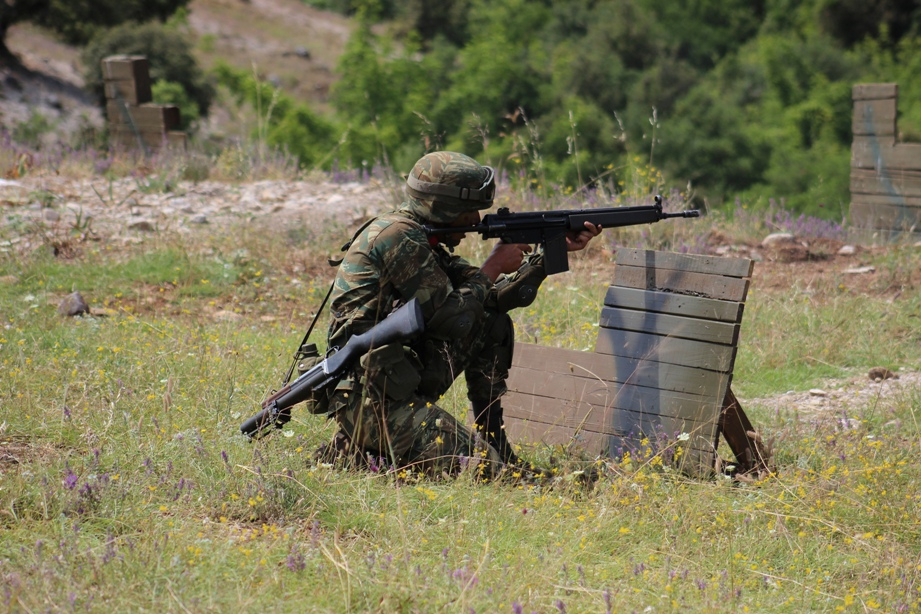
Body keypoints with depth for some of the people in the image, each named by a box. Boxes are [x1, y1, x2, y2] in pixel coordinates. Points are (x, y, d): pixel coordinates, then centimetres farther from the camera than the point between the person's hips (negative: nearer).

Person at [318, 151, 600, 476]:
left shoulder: (424, 239, 14)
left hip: (399, 385, 10)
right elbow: (452, 320, -17)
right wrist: (493, 266, -4)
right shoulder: (399, 237, -17)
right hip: (368, 397, -10)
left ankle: (494, 440, 15)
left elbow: (494, 298, 16)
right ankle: (357, 448, -4)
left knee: (494, 324, 13)